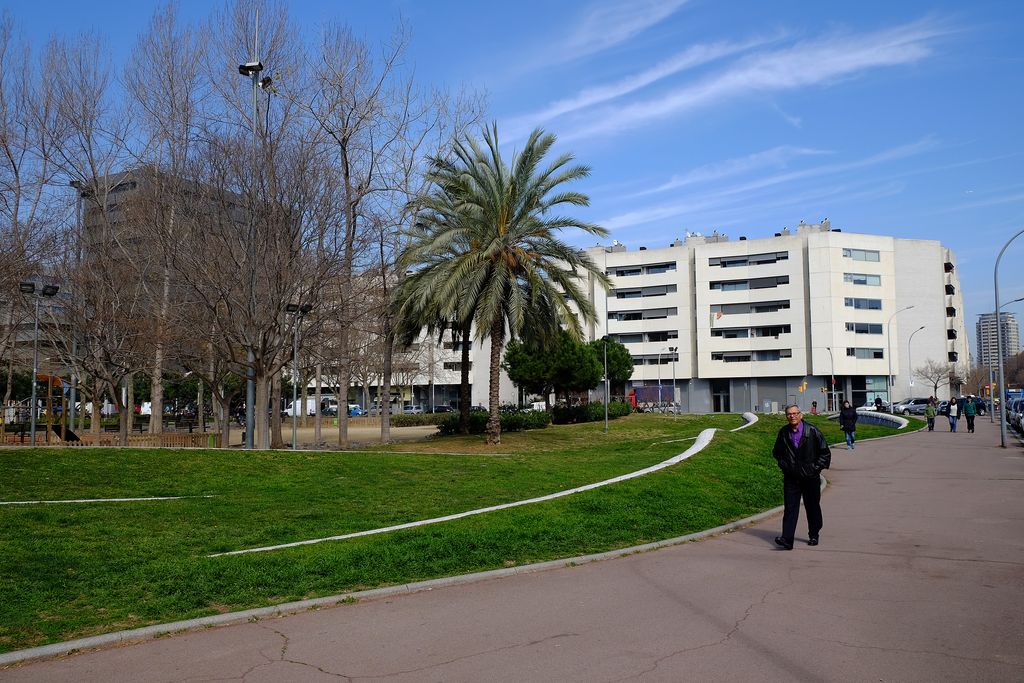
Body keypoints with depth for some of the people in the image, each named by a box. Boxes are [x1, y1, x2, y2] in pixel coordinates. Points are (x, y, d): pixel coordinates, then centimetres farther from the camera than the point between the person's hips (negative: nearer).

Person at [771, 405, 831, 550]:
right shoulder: (783, 433, 2)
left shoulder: (812, 431, -6)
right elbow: (776, 452, 18)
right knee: (790, 508, -6)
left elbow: (825, 452, 2)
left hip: (810, 478, -1)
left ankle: (814, 535, 29)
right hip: (791, 477, 1)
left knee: (812, 507, 11)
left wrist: (816, 468, -4)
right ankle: (787, 539, -11)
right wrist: (783, 465, 5)